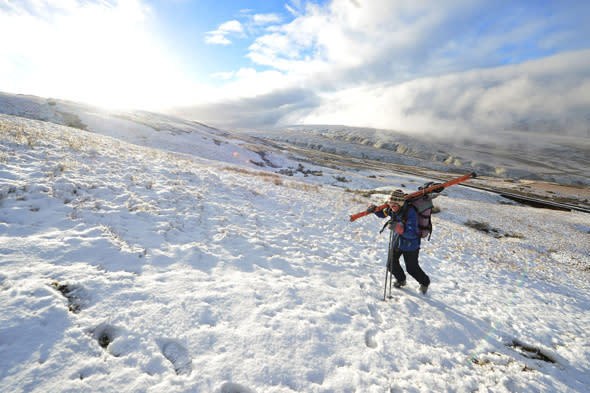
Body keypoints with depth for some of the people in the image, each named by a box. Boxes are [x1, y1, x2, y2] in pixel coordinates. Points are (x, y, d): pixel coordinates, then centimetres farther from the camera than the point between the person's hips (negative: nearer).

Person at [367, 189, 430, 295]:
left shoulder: (410, 212, -34)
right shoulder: (391, 209, -15)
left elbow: (413, 233, -38)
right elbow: (382, 214, 6)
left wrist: (401, 229, -56)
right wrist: (374, 209, -15)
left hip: (410, 244, -5)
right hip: (397, 241, 6)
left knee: (412, 268, 11)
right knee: (392, 262, 10)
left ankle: (425, 282, 43)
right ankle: (401, 279, 41)